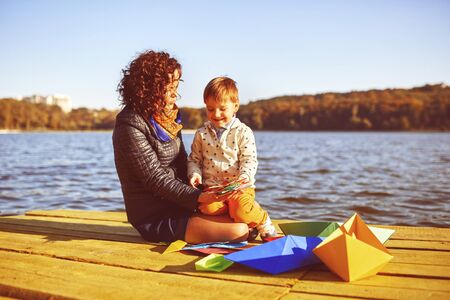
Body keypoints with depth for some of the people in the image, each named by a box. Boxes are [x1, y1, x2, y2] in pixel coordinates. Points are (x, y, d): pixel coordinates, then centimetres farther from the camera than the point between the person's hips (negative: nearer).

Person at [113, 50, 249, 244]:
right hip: (155, 219, -8)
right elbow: (156, 180, -20)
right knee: (240, 231, -19)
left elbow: (182, 165, 10)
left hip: (176, 206, 9)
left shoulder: (168, 117, 8)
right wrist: (198, 197, -25)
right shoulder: (131, 126, -18)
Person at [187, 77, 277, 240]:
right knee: (208, 207, -30)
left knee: (241, 211, -29)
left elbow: (250, 160, -4)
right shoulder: (201, 133, 9)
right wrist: (195, 173, -7)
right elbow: (194, 159, 14)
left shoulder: (243, 132, 0)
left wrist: (245, 175, -24)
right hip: (212, 185, 2)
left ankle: (263, 222, 4)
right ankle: (236, 208, -4)